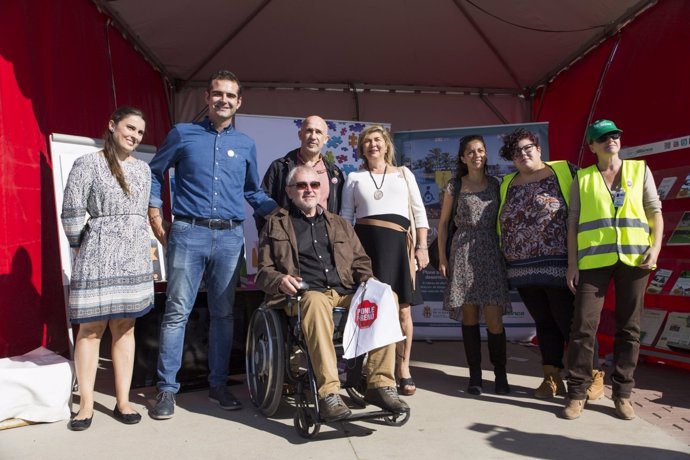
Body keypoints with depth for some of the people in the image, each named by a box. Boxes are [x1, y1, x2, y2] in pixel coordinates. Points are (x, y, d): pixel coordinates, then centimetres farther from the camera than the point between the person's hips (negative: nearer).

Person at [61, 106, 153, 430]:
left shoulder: (143, 169, 13)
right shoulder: (88, 164, -3)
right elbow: (71, 213, -5)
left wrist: (138, 244, 16)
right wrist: (82, 247, 3)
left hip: (135, 258, 5)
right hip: (98, 258, -4)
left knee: (125, 328, 7)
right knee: (91, 329, 0)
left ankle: (122, 401, 13)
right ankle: (86, 405, 11)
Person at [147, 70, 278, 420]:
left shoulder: (246, 144, 14)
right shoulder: (183, 134, 7)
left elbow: (254, 193, 20)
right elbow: (154, 173, 13)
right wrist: (156, 219, 5)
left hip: (230, 237, 3)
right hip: (188, 233, -2)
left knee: (223, 313, 8)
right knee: (177, 311, -2)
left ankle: (218, 384, 20)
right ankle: (167, 388, 10)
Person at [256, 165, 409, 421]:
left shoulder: (340, 224, 28)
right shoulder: (276, 225, 18)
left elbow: (360, 261, 26)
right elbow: (264, 270, 13)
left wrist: (368, 280, 3)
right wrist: (280, 281, -10)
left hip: (345, 292, 4)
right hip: (307, 293, -3)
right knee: (316, 302, -40)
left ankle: (380, 385, -23)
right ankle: (328, 394, -40)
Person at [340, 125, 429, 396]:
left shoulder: (404, 174, 18)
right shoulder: (354, 178, 17)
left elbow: (419, 212, 13)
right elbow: (345, 217, 13)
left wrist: (422, 247, 4)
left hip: (398, 243, 0)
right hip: (365, 242, 0)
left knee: (402, 309, -1)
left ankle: (404, 371, 10)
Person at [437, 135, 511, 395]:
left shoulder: (496, 184, 9)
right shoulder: (454, 187, 5)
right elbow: (443, 223, 8)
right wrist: (441, 257, 4)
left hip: (491, 252, 1)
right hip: (463, 253, 0)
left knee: (493, 317, -5)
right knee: (469, 315, 3)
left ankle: (500, 374, 9)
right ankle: (475, 374, 12)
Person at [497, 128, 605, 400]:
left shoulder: (565, 173, 0)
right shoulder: (507, 185, 13)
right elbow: (502, 224, 16)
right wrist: (506, 259, 11)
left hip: (558, 266, -4)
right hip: (523, 268, 5)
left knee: (569, 322, -1)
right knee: (544, 323, 12)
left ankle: (593, 377, 15)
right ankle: (552, 378, 21)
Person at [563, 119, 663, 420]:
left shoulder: (640, 169, 12)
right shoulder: (582, 179, 9)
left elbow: (654, 211, 9)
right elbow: (573, 223, 6)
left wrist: (656, 247, -6)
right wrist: (572, 264, 0)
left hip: (634, 258, 1)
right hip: (594, 259, -1)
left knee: (628, 328, 5)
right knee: (584, 326, -6)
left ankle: (622, 393, 16)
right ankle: (577, 393, 4)